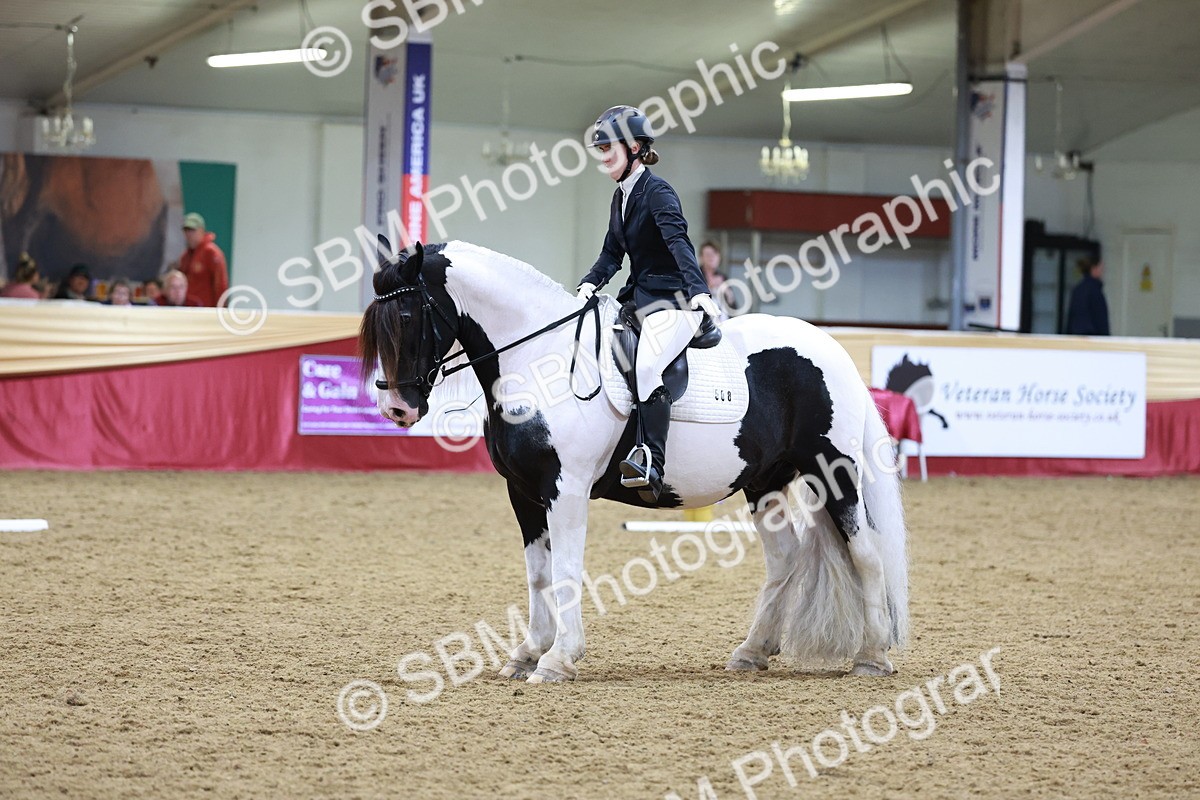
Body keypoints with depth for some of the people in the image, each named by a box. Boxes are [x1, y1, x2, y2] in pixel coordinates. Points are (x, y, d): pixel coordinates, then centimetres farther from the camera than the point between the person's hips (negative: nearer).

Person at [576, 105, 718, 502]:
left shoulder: (657, 192, -13)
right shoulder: (621, 197, 14)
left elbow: (678, 242, -28)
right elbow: (611, 253, 17)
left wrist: (698, 292, -42)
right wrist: (589, 285, -3)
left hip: (673, 301, -10)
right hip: (638, 298, 10)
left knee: (646, 365, -32)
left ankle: (651, 465, -39)